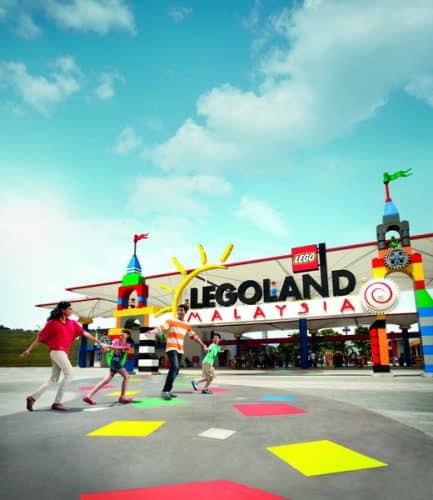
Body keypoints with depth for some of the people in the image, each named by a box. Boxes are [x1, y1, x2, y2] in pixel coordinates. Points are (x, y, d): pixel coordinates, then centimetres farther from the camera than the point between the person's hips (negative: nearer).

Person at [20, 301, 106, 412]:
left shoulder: (72, 323, 11)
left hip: (64, 352, 7)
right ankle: (57, 402, -8)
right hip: (57, 351, -7)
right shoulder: (52, 323, -4)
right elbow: (39, 338, 1)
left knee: (53, 379, 11)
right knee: (69, 373, -15)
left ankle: (33, 397, 23)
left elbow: (84, 333, 9)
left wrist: (99, 343, 6)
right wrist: (28, 350, 0)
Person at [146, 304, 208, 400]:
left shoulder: (187, 325, 13)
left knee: (176, 371, 7)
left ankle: (168, 390, 19)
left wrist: (203, 345, 23)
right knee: (174, 367, -24)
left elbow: (194, 336, 22)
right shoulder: (171, 321, -4)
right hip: (171, 348, -6)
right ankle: (164, 391, -20)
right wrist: (152, 331, -39)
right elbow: (161, 327, -19)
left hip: (180, 350, 7)